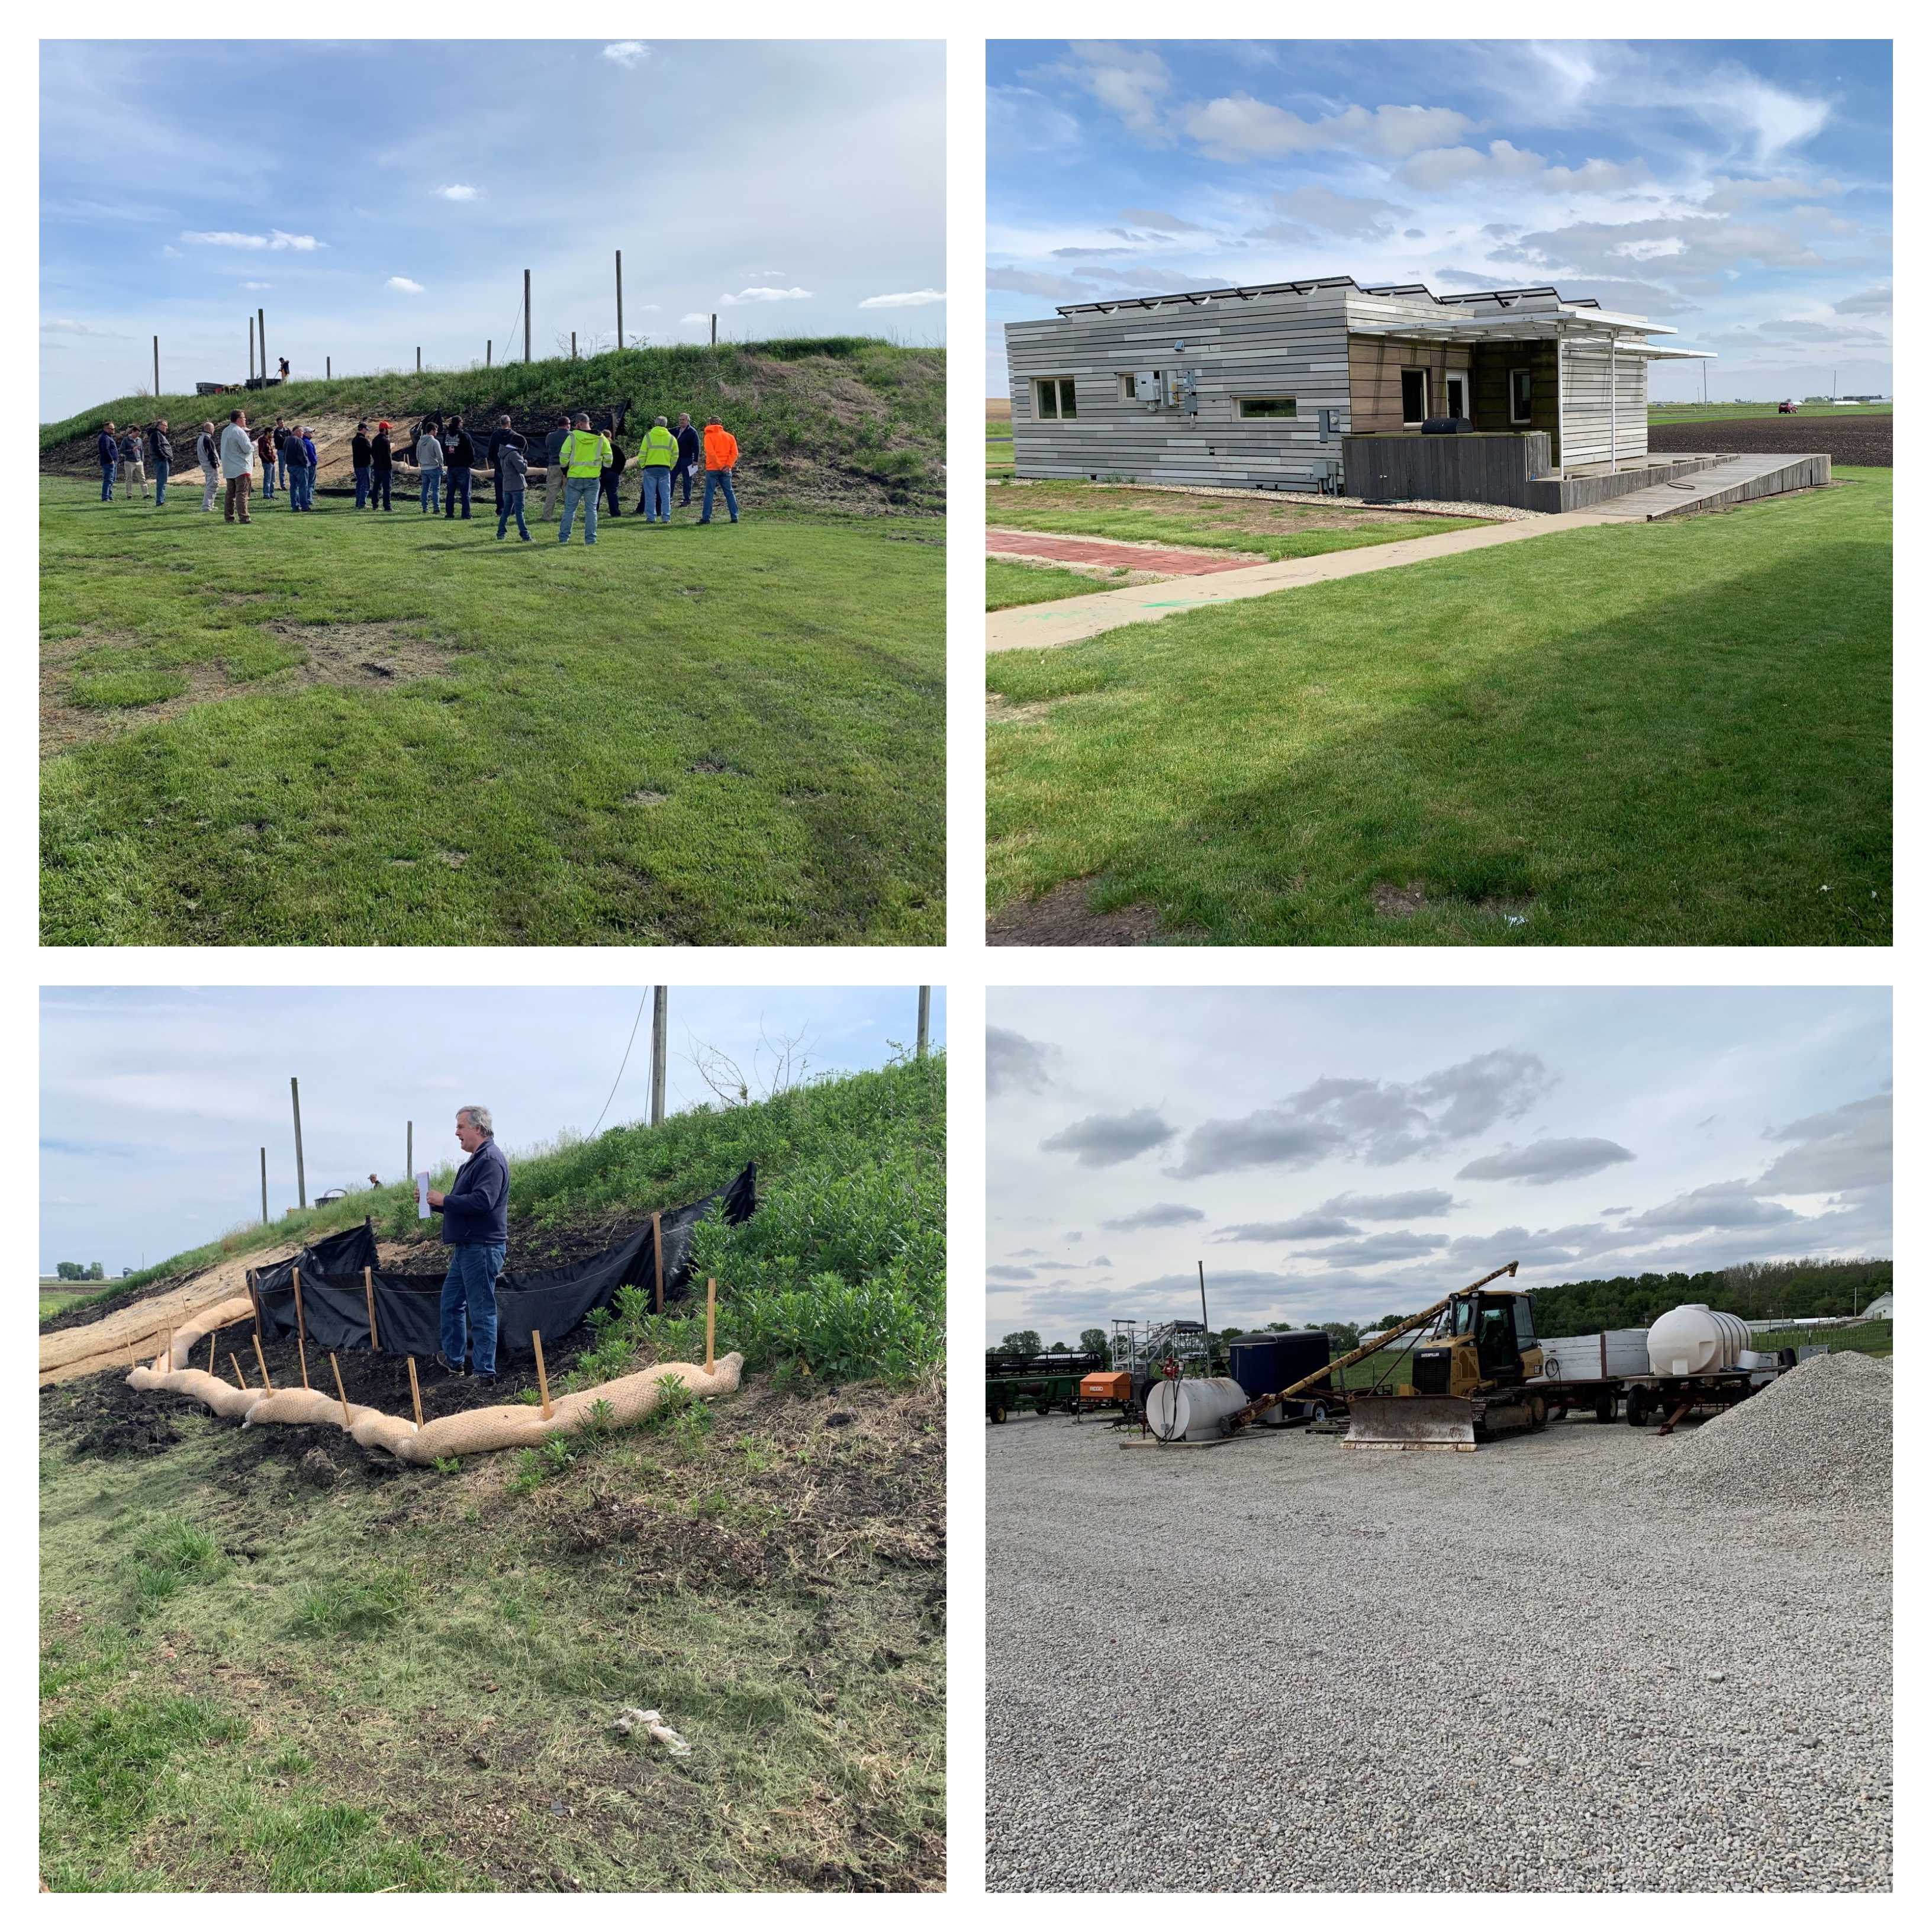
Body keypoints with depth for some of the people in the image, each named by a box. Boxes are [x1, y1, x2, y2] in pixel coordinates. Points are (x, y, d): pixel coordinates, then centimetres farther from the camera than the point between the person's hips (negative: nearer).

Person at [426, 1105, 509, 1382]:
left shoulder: (491, 1160, -15)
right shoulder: (474, 1162, 18)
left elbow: (482, 1202, -27)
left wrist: (444, 1200, -17)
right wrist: (434, 1201, 10)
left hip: (482, 1248, -11)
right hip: (465, 1247, 11)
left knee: (481, 1310, -5)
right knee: (451, 1302, 18)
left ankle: (485, 1372, 0)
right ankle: (454, 1360, 30)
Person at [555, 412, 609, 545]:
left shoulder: (572, 437, -6)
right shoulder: (600, 439, 0)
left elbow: (564, 457, -5)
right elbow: (608, 458, 5)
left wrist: (565, 473, 10)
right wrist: (602, 474, 15)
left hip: (574, 479, -1)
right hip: (594, 479, 1)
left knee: (570, 509, 8)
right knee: (591, 509, 7)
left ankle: (563, 537, 10)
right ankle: (591, 538, 4)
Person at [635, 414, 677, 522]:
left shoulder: (648, 436, -2)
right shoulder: (671, 438, 5)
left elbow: (642, 454, -3)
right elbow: (675, 456, 8)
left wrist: (642, 466, 9)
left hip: (650, 468, -2)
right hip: (665, 468, 2)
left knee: (650, 494, 4)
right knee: (665, 494, 7)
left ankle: (651, 517, 2)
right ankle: (666, 518, 5)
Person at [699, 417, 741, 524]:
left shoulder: (709, 436, -2)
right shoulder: (729, 436, 11)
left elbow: (711, 453, -14)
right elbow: (735, 453, 1)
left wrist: (720, 466, -12)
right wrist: (728, 465, -6)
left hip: (712, 469, -4)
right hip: (726, 470, 4)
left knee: (709, 493, 0)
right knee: (729, 493, 9)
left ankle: (706, 518, -3)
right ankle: (735, 517, 7)